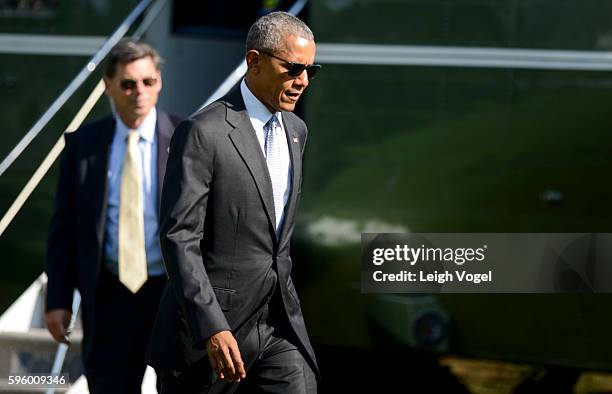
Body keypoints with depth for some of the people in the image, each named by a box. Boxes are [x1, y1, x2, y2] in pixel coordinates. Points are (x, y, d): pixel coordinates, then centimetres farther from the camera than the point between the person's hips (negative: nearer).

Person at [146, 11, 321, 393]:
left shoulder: (295, 131, 12)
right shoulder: (203, 132, -13)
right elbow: (179, 237, -19)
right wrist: (212, 328, -26)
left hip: (279, 326, 6)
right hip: (210, 321, -6)